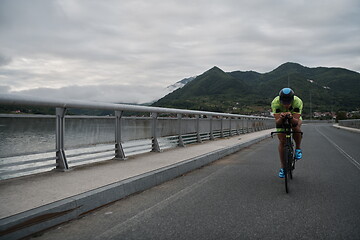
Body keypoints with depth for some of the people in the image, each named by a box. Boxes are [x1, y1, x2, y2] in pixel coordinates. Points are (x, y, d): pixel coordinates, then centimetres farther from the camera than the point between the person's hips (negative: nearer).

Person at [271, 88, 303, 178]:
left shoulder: (298, 101, -36)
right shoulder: (275, 102, -36)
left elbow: (296, 121, -39)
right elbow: (277, 122, -38)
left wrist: (291, 117, -60)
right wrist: (281, 118, -59)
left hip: (294, 118, 0)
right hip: (281, 120, 1)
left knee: (296, 127, -34)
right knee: (282, 141, -6)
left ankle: (298, 149, -7)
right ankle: (283, 167, 7)